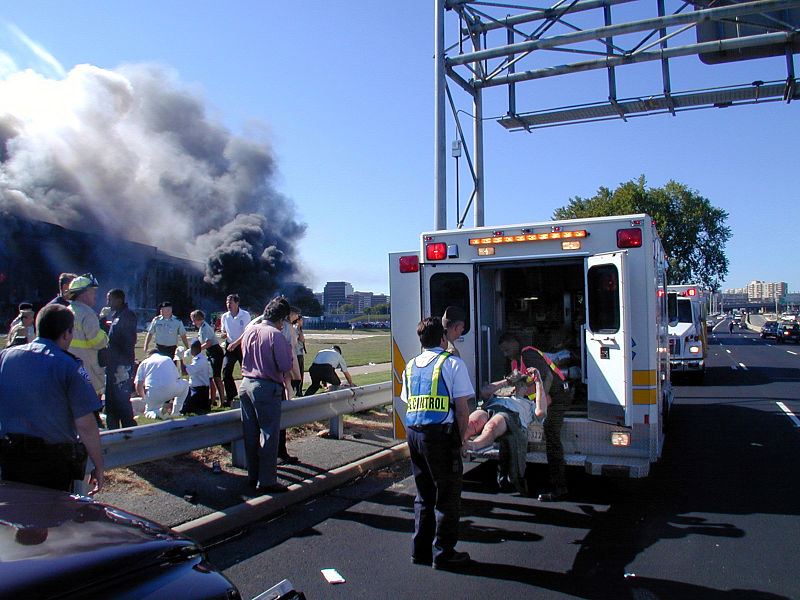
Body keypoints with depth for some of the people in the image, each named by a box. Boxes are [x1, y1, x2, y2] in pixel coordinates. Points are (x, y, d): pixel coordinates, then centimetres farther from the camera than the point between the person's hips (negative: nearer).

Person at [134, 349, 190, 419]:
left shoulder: (144, 362, 20)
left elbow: (138, 386, 11)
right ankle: (175, 412, 19)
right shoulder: (168, 359, 26)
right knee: (185, 383, 29)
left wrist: (145, 399, 30)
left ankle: (157, 412, -11)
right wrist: (172, 400, 39)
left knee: (148, 412, 26)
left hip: (153, 394, 0)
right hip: (171, 391, 0)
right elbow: (177, 378, 28)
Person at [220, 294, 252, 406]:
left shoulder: (245, 315, -7)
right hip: (230, 346, 4)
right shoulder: (224, 316, 6)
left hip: (243, 346, -3)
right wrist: (224, 334, -7)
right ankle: (230, 395, 6)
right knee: (226, 371, -7)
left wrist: (235, 344, -21)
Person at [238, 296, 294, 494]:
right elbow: (286, 366, -15)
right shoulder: (275, 335, -15)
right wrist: (289, 351, 2)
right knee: (269, 435, 1)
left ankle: (253, 477, 25)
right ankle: (266, 481, 5)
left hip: (246, 384, 8)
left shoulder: (249, 330, 7)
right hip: (266, 388, -7)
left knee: (250, 434, 14)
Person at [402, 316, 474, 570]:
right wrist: (462, 439, 2)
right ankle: (443, 553, 13)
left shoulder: (410, 366, 15)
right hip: (441, 434, -6)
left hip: (413, 432, 6)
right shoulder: (453, 363, -3)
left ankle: (420, 550, 24)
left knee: (423, 495, 18)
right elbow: (462, 408, -7)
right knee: (447, 497, 7)